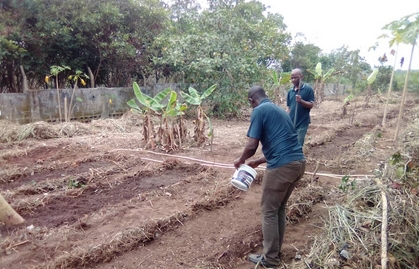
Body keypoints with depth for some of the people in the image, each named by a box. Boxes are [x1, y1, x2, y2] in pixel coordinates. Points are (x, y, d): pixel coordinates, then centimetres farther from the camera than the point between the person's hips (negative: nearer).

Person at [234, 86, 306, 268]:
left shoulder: (259, 111, -4)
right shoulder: (280, 110, 22)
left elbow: (252, 146, -11)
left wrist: (240, 161, 10)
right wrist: (258, 162, 33)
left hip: (282, 167, -9)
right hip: (298, 162, 9)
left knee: (269, 211, 8)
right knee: (280, 208, 22)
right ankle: (276, 250, 35)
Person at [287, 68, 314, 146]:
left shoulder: (308, 89, -5)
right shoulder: (290, 91, 9)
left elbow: (311, 105, -8)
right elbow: (289, 108, 12)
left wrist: (301, 101, -25)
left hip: (302, 123, -5)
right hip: (291, 123, 5)